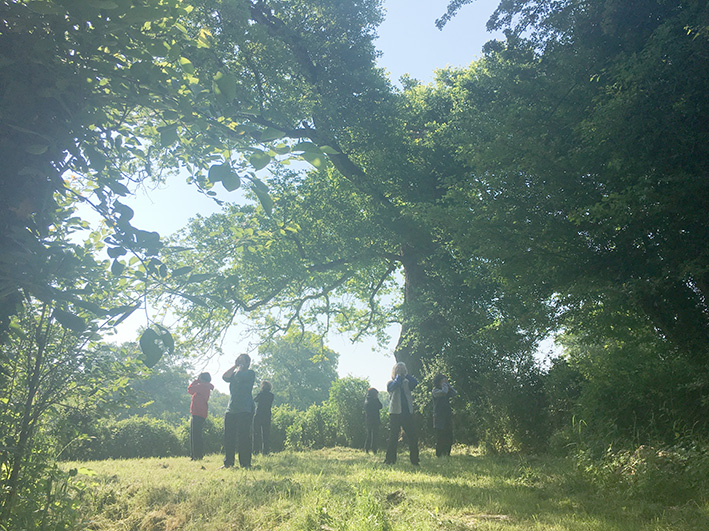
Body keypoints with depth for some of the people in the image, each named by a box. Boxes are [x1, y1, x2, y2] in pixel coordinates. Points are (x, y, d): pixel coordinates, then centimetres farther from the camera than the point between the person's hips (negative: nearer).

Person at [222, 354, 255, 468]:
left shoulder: (250, 373, 1)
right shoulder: (234, 373, 21)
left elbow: (239, 376, -17)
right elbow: (225, 377, 2)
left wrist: (240, 367, 2)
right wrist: (235, 365, 4)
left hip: (245, 410, -6)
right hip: (231, 409, 6)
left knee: (243, 437, -9)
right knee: (228, 437, 4)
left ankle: (245, 463, -5)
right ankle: (228, 463, 11)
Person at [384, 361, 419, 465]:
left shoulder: (406, 383, 15)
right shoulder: (391, 382, 5)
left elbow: (415, 382, -4)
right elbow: (394, 386, -18)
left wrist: (406, 374, -3)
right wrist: (398, 376, -5)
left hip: (408, 413, 4)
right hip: (395, 413, -4)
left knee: (413, 437, 2)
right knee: (393, 438, -2)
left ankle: (414, 461, 10)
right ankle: (389, 460, 5)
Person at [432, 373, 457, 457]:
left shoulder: (447, 391, 17)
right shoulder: (435, 391, -4)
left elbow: (455, 393, 6)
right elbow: (444, 392, -22)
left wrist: (448, 384, 6)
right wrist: (444, 384, -6)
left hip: (448, 418, 6)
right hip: (439, 419, -6)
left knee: (449, 439, 4)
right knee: (440, 440, -7)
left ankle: (447, 456, 12)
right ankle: (439, 456, -1)